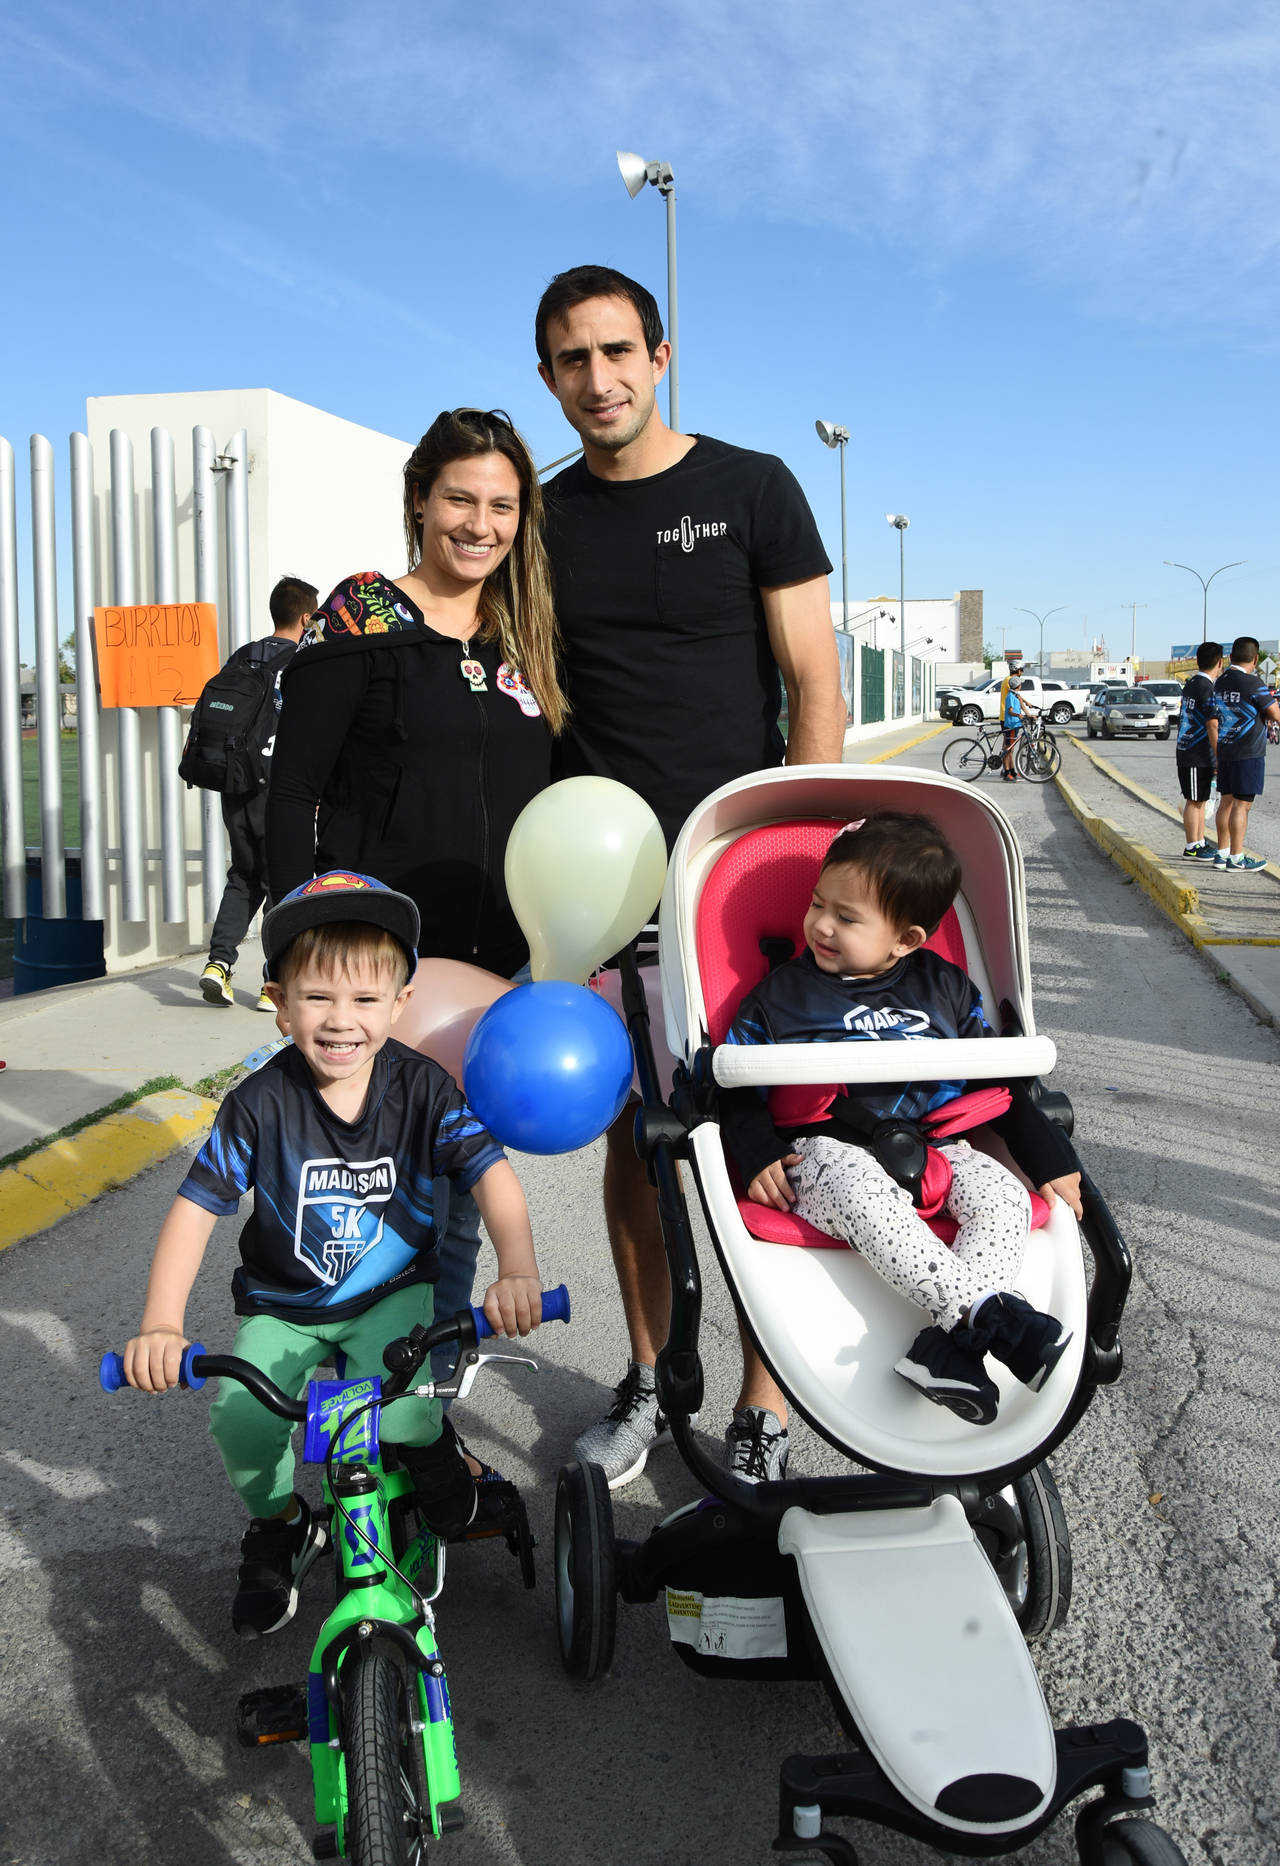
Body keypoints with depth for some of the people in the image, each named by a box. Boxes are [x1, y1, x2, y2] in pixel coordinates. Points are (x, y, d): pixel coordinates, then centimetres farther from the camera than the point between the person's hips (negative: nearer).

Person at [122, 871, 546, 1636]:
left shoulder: (423, 1088, -12)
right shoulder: (261, 1103, -14)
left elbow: (492, 1172, -19)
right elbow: (196, 1208, -13)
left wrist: (518, 1270, -37)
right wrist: (161, 1325, -25)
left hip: (394, 1294, -1)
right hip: (284, 1307, 1)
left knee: (398, 1409, -27)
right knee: (241, 1418, -21)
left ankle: (433, 1443, 11)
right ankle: (279, 1523, 12)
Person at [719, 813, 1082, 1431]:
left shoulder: (945, 989, 14)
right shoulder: (783, 993, 8)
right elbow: (735, 1084, 7)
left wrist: (1049, 1155, 12)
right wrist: (757, 1152, -11)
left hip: (933, 1144, 3)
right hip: (826, 1152, -3)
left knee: (1004, 1200, -24)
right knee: (870, 1203, -37)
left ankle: (951, 1345, -36)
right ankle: (992, 1314, -39)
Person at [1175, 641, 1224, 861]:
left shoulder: (1190, 685, 12)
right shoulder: (1207, 688, -17)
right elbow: (1213, 727, -19)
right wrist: (1219, 758, -16)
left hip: (1187, 752, 9)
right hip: (1197, 756, -9)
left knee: (1199, 800, 15)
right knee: (1194, 801, -3)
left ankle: (1200, 842, 22)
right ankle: (1192, 848, 2)